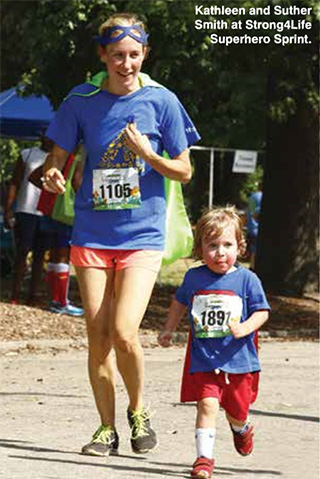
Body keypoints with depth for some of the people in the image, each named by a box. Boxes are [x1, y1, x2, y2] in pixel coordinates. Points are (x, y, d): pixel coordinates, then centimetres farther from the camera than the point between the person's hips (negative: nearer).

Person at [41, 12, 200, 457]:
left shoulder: (161, 101, -2)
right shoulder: (81, 100, 2)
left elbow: (183, 171, 3)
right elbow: (57, 157, 9)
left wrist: (147, 154, -15)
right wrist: (52, 174, -14)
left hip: (143, 235, -2)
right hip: (92, 233, 2)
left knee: (124, 333, -15)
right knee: (98, 336, 2)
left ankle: (138, 411, 10)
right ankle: (107, 428, 17)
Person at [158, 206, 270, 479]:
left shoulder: (246, 279, -4)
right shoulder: (194, 278, 3)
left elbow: (262, 312, -2)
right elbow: (180, 303, 22)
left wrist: (244, 328, -20)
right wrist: (169, 329, 19)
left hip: (239, 360, 0)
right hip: (203, 361, 0)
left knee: (237, 411, 15)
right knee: (207, 404, -18)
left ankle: (242, 428, 51)